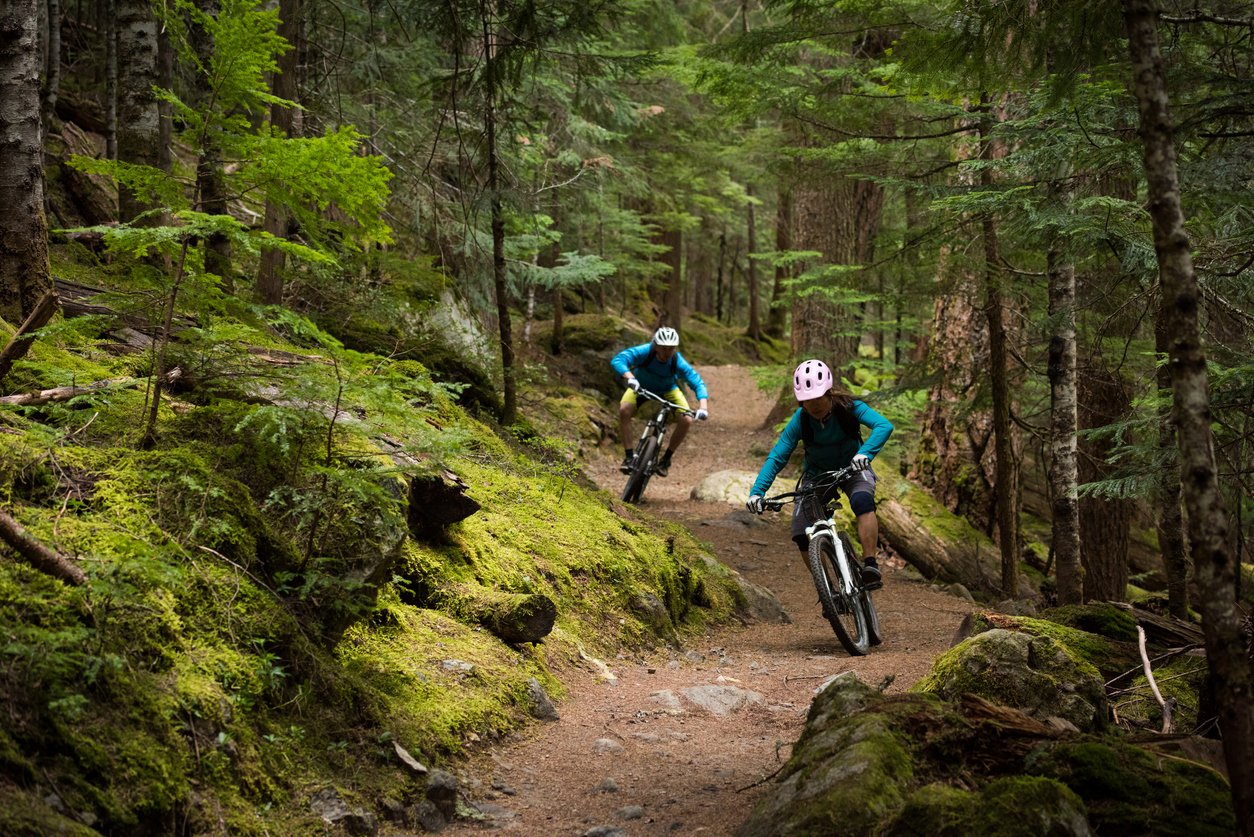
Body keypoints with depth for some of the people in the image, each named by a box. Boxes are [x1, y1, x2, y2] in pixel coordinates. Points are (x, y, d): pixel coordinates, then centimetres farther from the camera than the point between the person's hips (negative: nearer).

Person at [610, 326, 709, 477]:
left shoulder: (678, 362, -30)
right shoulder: (645, 351, -33)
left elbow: (698, 383, -30)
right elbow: (617, 360, -42)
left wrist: (703, 407, -47)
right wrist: (630, 378, -60)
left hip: (667, 391, 1)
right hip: (641, 388, -1)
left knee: (686, 420, -22)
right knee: (624, 409, -30)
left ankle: (666, 459, -1)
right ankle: (630, 456, -17)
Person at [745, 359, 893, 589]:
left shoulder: (848, 407, -27)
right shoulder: (800, 420, -24)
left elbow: (884, 425, -41)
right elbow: (776, 457, -24)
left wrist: (865, 453, -59)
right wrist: (756, 492, -37)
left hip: (852, 469, -2)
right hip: (817, 473, 2)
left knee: (863, 502, -36)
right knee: (802, 535, -13)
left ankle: (870, 565, -33)